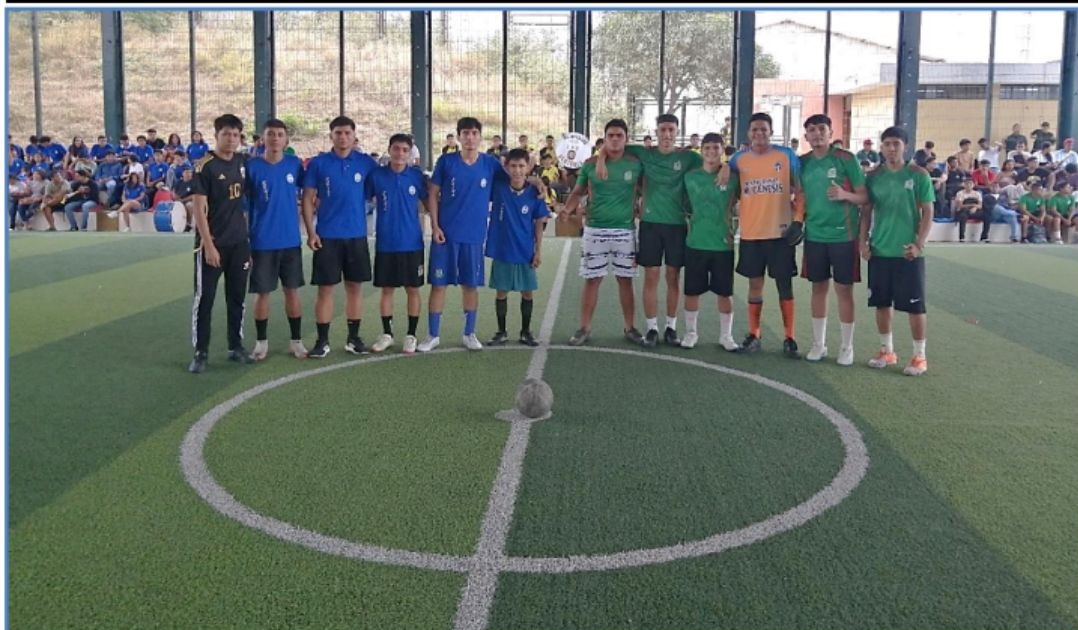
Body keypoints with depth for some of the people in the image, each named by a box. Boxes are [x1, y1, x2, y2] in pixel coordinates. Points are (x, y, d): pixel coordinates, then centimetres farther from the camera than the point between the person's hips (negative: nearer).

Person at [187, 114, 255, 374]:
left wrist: (249, 236, 12)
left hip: (239, 242, 6)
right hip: (212, 243, -6)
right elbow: (199, 209, -13)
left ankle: (236, 346, 23)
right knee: (204, 298, 1)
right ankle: (201, 352, 9)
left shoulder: (242, 162, 7)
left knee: (237, 297, 12)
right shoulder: (205, 166, -10)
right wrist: (208, 245, -18)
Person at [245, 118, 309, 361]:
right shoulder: (252, 166, -5)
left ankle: (296, 341, 19)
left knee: (292, 290, 7)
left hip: (291, 240, 2)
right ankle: (261, 342, 19)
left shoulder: (294, 164, 1)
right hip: (262, 242, -2)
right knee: (263, 293, 6)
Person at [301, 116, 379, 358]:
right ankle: (322, 340, 9)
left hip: (357, 235, 2)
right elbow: (308, 199, 0)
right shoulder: (318, 163, -1)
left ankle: (353, 338, 18)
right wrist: (311, 232, -8)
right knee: (325, 288, 1)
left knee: (355, 286, 8)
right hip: (327, 236, -2)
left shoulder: (366, 163, 1)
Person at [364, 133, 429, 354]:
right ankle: (387, 334, 22)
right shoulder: (376, 175, -4)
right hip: (385, 243, 0)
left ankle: (411, 335, 18)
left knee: (413, 289, 6)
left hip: (412, 243, 0)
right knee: (386, 289, 9)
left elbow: (427, 203, 9)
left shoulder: (416, 176, -2)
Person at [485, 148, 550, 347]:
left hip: (525, 252, 0)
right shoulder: (497, 186, -7)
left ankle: (526, 332, 23)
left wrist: (539, 250, -2)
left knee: (528, 292, 8)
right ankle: (501, 332, 21)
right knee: (501, 292, 8)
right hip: (502, 250, 0)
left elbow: (539, 223, 0)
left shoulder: (534, 193, -6)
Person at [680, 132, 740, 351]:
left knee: (724, 292, 6)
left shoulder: (732, 177, -2)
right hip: (695, 243, 1)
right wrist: (695, 222, 10)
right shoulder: (691, 177, 3)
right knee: (692, 291, 7)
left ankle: (726, 335, 19)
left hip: (723, 244, -1)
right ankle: (691, 332, 22)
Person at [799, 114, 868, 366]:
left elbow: (864, 196, -6)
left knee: (844, 289, 2)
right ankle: (818, 343, 19)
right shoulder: (803, 162, 5)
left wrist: (845, 195, -24)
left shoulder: (846, 158, -6)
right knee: (818, 287, 9)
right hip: (814, 234, 4)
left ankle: (847, 346, 12)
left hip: (843, 234, -3)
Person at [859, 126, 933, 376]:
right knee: (881, 303, 10)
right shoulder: (874, 176, 5)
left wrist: (919, 244, -12)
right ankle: (886, 350, 23)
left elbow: (927, 213, -3)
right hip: (879, 251, 4)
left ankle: (919, 356, 11)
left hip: (908, 252, -3)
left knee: (915, 305, 1)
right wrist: (863, 242, 1)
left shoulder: (918, 175, -4)